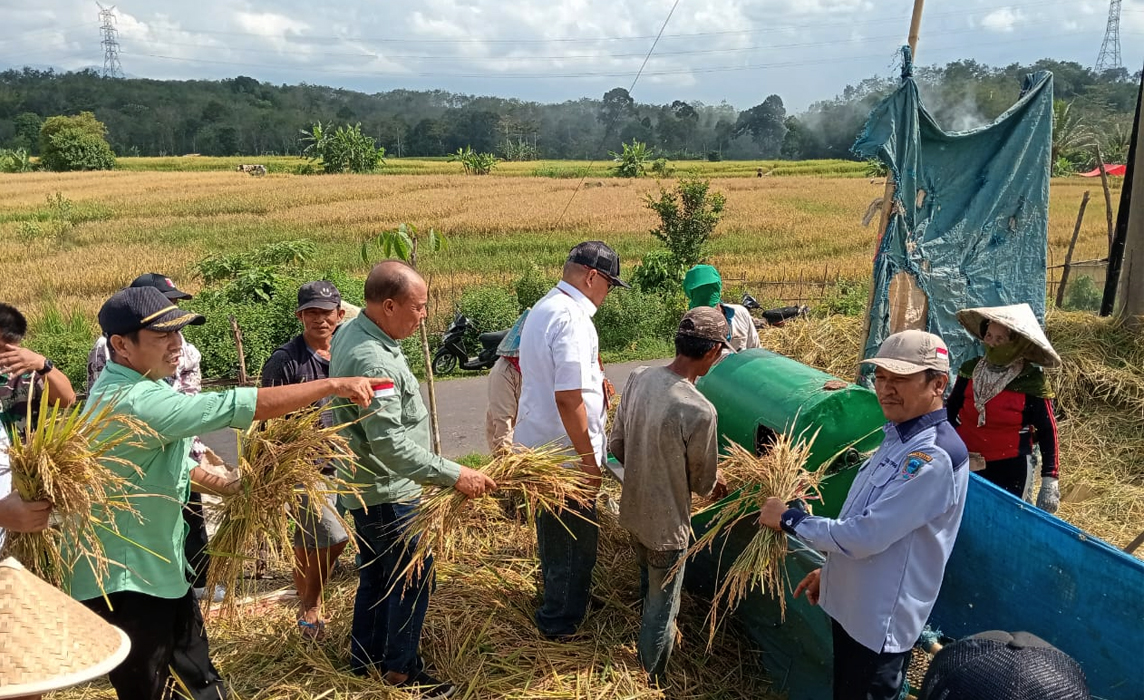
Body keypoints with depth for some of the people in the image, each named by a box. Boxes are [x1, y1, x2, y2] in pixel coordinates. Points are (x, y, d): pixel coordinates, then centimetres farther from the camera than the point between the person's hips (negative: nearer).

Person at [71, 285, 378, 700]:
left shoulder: (122, 386, 7)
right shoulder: (137, 401, -29)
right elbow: (236, 406, -33)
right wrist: (333, 385, -28)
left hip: (157, 566, 10)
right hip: (126, 579, -10)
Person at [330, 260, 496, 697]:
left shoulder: (350, 333, 3)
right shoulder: (372, 360, -29)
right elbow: (390, 443, -33)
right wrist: (454, 476, -31)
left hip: (366, 485, 10)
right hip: (386, 493, -10)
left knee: (376, 575, 22)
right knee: (413, 579, 5)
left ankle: (364, 658, 36)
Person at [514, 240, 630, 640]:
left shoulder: (543, 308, 7)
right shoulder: (572, 319, -25)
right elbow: (568, 399, -28)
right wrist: (588, 459, -21)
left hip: (536, 442, 10)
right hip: (564, 453, -10)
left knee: (553, 529, 27)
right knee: (575, 539, 7)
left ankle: (556, 599, 47)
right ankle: (560, 624, 22)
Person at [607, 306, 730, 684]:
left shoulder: (638, 378, -12)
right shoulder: (700, 411, -31)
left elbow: (615, 446, 0)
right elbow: (703, 484, -14)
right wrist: (714, 478, 8)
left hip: (632, 511, 7)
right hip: (666, 524, -7)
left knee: (648, 588, 32)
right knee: (662, 608, 17)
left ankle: (649, 646, 56)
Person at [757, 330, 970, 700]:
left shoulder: (935, 456, -27)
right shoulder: (900, 436, 5)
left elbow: (865, 537, -28)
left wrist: (789, 519, -16)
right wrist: (830, 571, 18)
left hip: (880, 621, -9)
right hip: (853, 606, 9)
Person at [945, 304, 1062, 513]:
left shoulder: (1032, 383, -12)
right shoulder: (970, 370, -4)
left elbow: (1047, 432, -5)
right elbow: (950, 412, 9)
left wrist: (1050, 480, -8)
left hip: (1011, 470, -3)